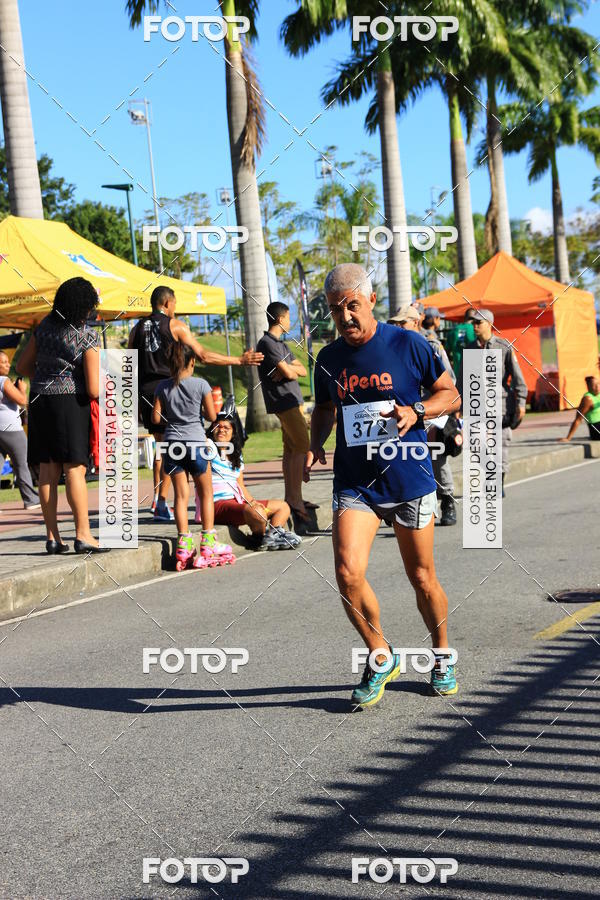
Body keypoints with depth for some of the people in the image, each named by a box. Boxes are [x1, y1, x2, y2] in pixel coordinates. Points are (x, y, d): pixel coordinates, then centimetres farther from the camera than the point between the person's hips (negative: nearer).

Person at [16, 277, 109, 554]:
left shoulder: (45, 326, 4)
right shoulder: (88, 336, -13)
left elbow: (22, 366, 13)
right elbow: (93, 389, -14)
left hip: (40, 400, 6)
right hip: (71, 402, -6)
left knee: (48, 471, 6)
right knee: (75, 468, -4)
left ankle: (52, 536, 9)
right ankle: (82, 535, -5)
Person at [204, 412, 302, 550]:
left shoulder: (236, 456, 21)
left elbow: (240, 485, 19)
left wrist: (252, 501, 2)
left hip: (238, 502, 9)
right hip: (217, 504, -9)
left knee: (283, 506, 7)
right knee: (257, 512, -35)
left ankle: (273, 535, -17)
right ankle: (262, 539, -7)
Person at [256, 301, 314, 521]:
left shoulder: (280, 343, 19)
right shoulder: (267, 343, -12)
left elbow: (302, 370, 12)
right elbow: (289, 373, -18)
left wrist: (289, 369, -7)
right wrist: (290, 369, 3)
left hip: (292, 400, 9)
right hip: (283, 401, -9)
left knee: (291, 449, 10)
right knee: (302, 446, -12)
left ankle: (291, 497, 14)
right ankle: (295, 498, -13)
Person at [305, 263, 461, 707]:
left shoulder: (409, 345, -6)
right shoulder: (329, 358, 4)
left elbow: (450, 394, 2)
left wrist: (416, 412, -17)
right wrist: (315, 445, 1)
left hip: (409, 477, -2)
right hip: (354, 482, 2)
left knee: (422, 578, 7)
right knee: (348, 573, -15)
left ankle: (442, 655, 34)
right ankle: (381, 658, 8)